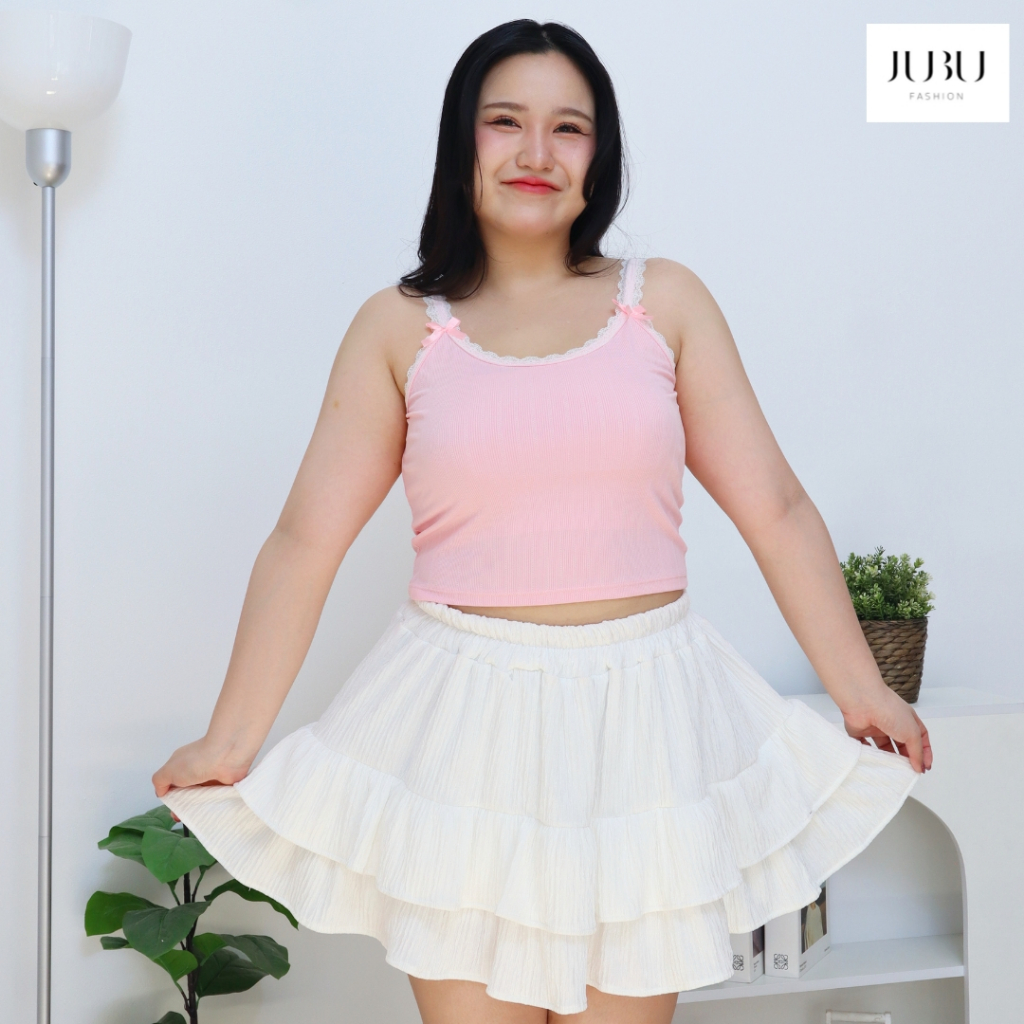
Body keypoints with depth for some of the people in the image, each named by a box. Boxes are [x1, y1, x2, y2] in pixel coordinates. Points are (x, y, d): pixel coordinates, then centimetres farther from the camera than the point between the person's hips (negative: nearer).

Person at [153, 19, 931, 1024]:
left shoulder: (664, 301, 5)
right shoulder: (399, 326, 3)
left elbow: (776, 509, 4)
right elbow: (305, 540, 1)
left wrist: (861, 693, 2)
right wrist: (229, 742, 1)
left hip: (640, 719, 1)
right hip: (463, 723, -1)